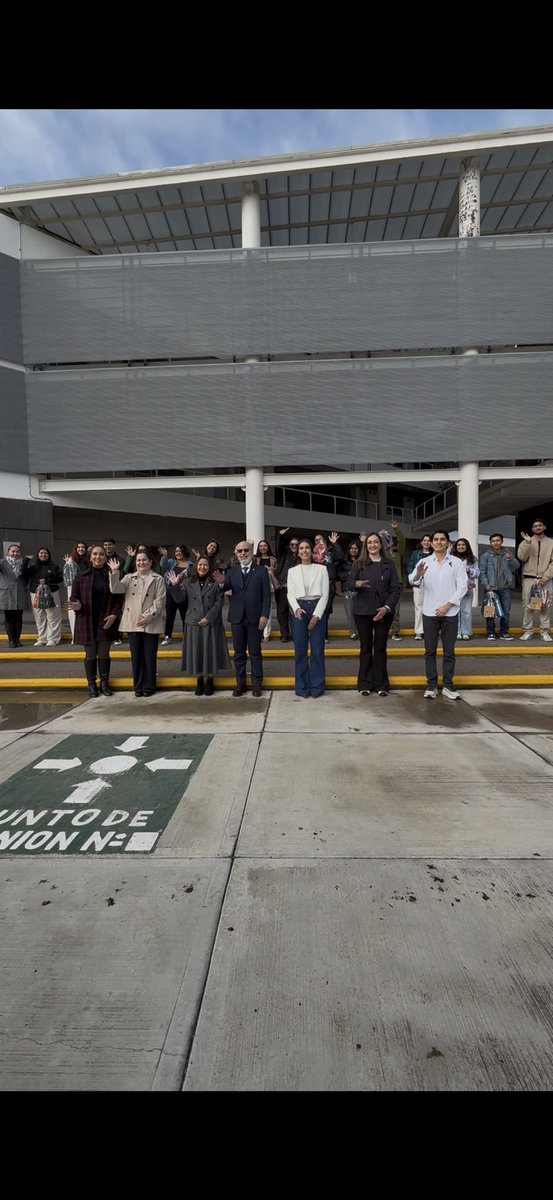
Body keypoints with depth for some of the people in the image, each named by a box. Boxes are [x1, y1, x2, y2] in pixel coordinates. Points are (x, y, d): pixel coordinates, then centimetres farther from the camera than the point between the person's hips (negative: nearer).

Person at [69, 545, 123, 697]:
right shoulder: (81, 576, 1)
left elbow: (118, 599, 0)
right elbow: (74, 597, 2)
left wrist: (114, 615, -13)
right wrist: (76, 606, -19)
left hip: (105, 622, 0)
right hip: (87, 622, 0)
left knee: (104, 654, 9)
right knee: (90, 654, 9)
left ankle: (104, 683, 22)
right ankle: (91, 684, 20)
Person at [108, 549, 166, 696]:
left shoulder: (158, 579, 4)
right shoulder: (129, 578, 12)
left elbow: (160, 601, -4)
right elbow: (115, 589, -4)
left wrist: (148, 617, -12)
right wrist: (114, 572, -16)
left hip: (151, 623, -2)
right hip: (133, 623, 2)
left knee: (150, 656, 3)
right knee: (136, 656, 7)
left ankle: (149, 686, 13)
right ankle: (138, 686, 17)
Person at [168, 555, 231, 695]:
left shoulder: (215, 582, 1)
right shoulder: (188, 582, 7)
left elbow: (219, 602, -4)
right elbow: (179, 599, -3)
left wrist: (209, 617, -12)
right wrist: (175, 585, -19)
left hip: (211, 623, -2)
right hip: (193, 623, 2)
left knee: (210, 651, 2)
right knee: (196, 652, 5)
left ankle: (209, 681, 14)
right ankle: (199, 681, 15)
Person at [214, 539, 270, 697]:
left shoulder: (261, 571, 2)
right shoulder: (231, 571, 7)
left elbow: (266, 595, -2)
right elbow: (226, 588, -11)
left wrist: (264, 615, -11)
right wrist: (221, 583, -34)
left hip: (255, 618, -2)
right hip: (237, 617, 2)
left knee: (255, 653, 6)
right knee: (239, 653, 8)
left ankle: (257, 684, 14)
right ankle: (240, 684, 18)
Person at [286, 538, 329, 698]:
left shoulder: (321, 569, 5)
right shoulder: (292, 571, 8)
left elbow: (325, 594, 0)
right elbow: (290, 594, 4)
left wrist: (316, 615, -9)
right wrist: (296, 609, -16)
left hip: (317, 608, -1)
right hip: (299, 609, 1)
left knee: (317, 649, 1)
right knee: (300, 650, 4)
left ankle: (316, 686, 12)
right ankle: (302, 687, 13)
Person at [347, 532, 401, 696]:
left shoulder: (389, 564, 7)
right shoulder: (359, 564, 6)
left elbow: (396, 588, 2)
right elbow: (349, 583, -5)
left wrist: (387, 607, -12)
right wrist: (357, 584, -28)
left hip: (384, 611, 0)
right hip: (362, 611, 0)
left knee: (380, 647, 5)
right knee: (365, 647, 4)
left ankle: (381, 684, 13)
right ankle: (365, 684, 12)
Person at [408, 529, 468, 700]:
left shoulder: (456, 562, 4)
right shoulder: (424, 562, 4)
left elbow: (462, 586, -1)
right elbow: (413, 581, -9)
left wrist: (447, 605, -10)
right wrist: (417, 575, -33)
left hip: (450, 613, 0)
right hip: (429, 612, 0)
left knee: (449, 651, 6)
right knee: (430, 651, 5)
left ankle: (447, 685, 14)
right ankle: (431, 685, 13)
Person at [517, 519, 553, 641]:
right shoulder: (526, 542, 8)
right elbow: (522, 557, -8)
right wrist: (528, 542, -18)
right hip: (529, 578, 0)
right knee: (527, 605, 0)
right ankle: (528, 631, 6)